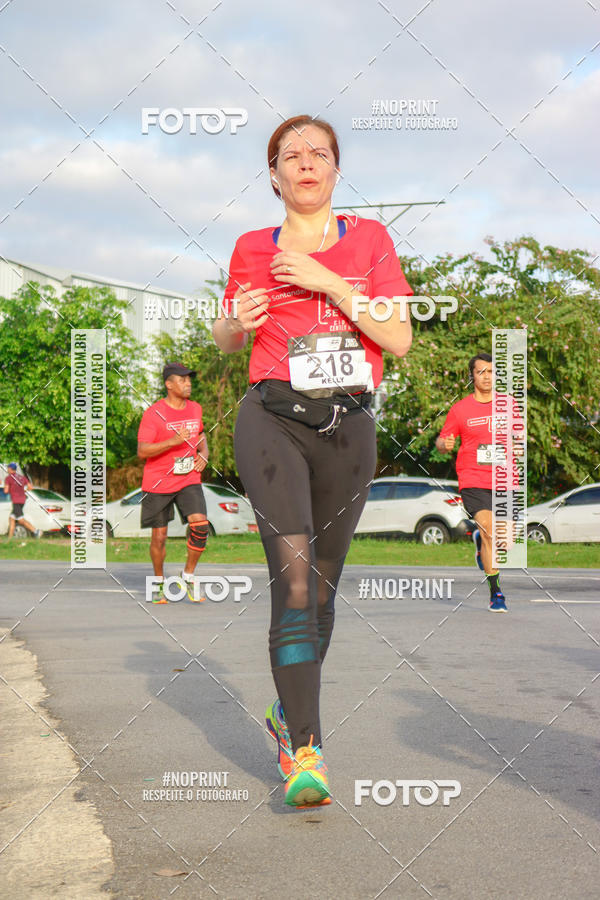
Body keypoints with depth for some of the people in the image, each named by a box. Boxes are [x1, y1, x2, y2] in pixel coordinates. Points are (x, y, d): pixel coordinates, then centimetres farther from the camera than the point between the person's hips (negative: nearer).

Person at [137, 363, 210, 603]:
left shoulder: (195, 409, 7)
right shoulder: (154, 413, -11)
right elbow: (142, 451, -17)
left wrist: (204, 454, 4)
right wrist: (174, 441, -26)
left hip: (189, 479, 4)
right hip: (158, 483, -3)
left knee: (200, 524, -17)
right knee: (159, 537, 3)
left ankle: (188, 574, 3)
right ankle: (159, 583, 24)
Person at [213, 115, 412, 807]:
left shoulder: (369, 240, 6)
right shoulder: (252, 250, 6)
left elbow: (400, 340, -4)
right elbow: (226, 341, 20)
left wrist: (328, 281, -13)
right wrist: (236, 321, -4)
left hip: (348, 426, 2)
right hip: (272, 421, -2)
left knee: (322, 585, 10)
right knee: (293, 576, -17)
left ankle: (287, 711, 34)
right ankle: (305, 752, -18)